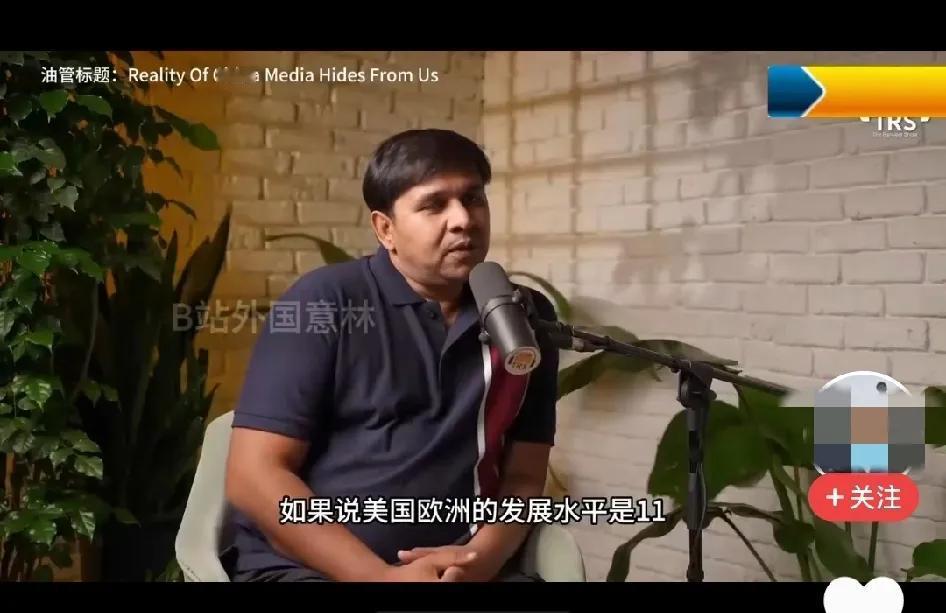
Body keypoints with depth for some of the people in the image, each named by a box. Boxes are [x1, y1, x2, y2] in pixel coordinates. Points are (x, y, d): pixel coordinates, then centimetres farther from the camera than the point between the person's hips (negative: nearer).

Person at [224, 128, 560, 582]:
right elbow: (254, 476, -7)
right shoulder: (325, 302, -3)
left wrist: (483, 557, -9)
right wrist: (379, 575, -15)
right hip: (308, 566, -3)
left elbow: (524, 476, 11)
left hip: (462, 568, 4)